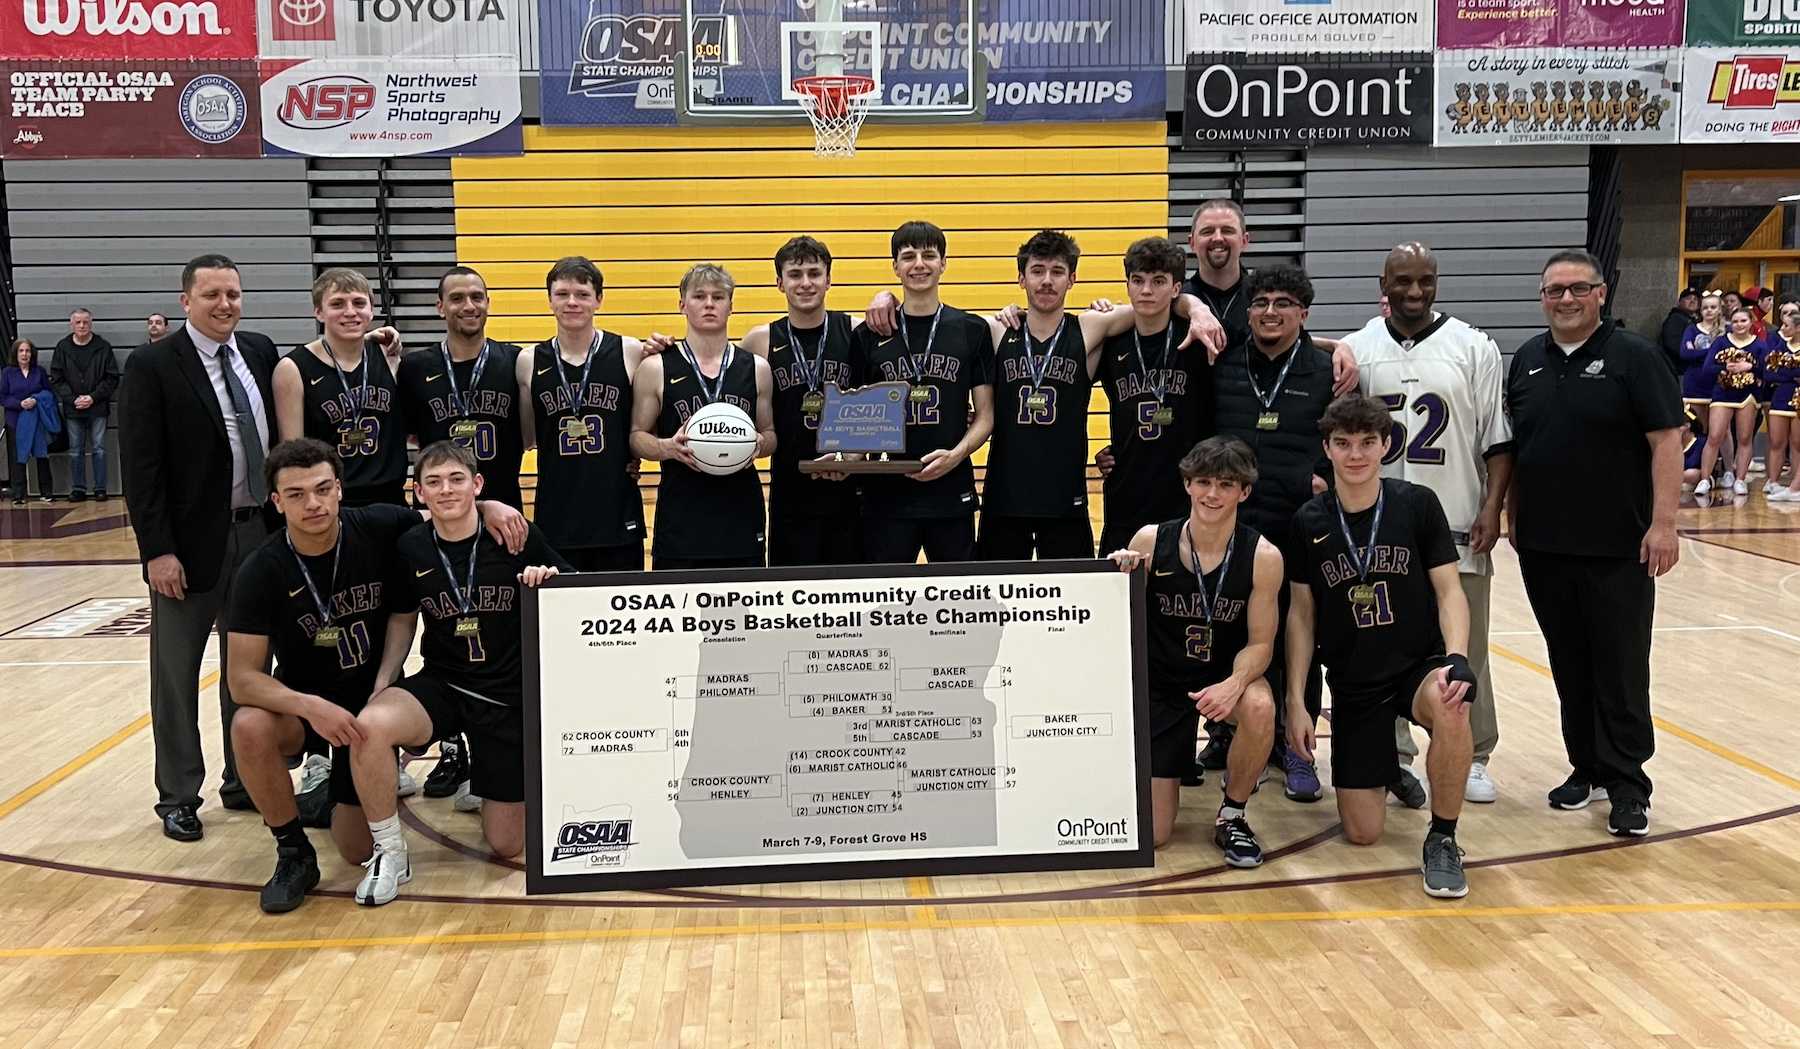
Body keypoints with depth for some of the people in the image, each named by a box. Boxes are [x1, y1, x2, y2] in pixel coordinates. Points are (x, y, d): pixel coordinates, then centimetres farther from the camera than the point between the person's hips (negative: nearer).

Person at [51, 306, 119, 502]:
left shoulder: (103, 347, -1)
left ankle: (100, 488, 8)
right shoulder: (62, 348, 4)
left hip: (97, 407, -2)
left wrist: (93, 397, -10)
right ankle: (78, 488, 12)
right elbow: (56, 379, 4)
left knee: (99, 449, 2)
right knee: (75, 450, 6)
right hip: (72, 409, 2)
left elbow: (112, 378, -1)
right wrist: (73, 399, -8)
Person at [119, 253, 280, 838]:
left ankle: (245, 782, 27)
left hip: (260, 532, 5)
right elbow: (141, 467, -11)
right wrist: (157, 550, -15)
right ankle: (178, 796, 20)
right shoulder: (152, 365, -8)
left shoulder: (260, 352, 6)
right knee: (176, 674, 8)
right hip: (190, 543, -4)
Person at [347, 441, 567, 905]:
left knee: (507, 846, 3)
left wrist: (551, 581, -24)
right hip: (440, 688, 1)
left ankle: (485, 785, 38)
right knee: (370, 725, -34)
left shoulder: (518, 537, -11)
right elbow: (402, 622, 9)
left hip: (511, 696, -1)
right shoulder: (410, 547, -5)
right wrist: (379, 688, -4)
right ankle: (389, 853, -12)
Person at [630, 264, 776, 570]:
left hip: (741, 513, 2)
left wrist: (760, 444, -6)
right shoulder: (655, 369, 1)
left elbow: (770, 434, 16)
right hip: (680, 519, -2)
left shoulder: (756, 369, 8)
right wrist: (668, 447, -14)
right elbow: (637, 435, 6)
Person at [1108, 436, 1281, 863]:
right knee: (1150, 834, -3)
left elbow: (1260, 642, -9)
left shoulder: (1262, 556, -14)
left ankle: (1231, 816, -8)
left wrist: (1234, 684, -30)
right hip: (1159, 683, 0)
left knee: (1259, 707, -39)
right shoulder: (1150, 541, -13)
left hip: (1225, 675, 0)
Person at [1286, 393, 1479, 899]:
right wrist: (1296, 702, -2)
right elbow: (1301, 613, 2)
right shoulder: (1309, 522, -3)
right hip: (1353, 681, 1)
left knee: (1448, 706, -39)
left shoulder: (1417, 504, -6)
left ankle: (1442, 838, -15)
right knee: (1362, 833, -4)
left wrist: (1457, 659, -23)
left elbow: (1449, 591, -5)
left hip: (1420, 663, -1)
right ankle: (1384, 761, 32)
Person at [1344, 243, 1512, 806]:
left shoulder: (1474, 348, 2)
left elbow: (1498, 439, 1)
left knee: (1463, 648, 6)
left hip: (1456, 525, -1)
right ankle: (1393, 755, 18)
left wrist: (1491, 508, -8)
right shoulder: (1356, 350, 5)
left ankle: (1472, 758, 19)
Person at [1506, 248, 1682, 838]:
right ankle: (1587, 767, 24)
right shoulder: (1527, 361, 10)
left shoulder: (1634, 357, -5)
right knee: (1569, 666, 12)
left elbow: (1666, 442, -9)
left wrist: (1663, 522, -16)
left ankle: (1626, 786, 8)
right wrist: (1511, 515, 13)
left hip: (1618, 547, -4)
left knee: (1620, 668, 0)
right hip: (1543, 546, 5)